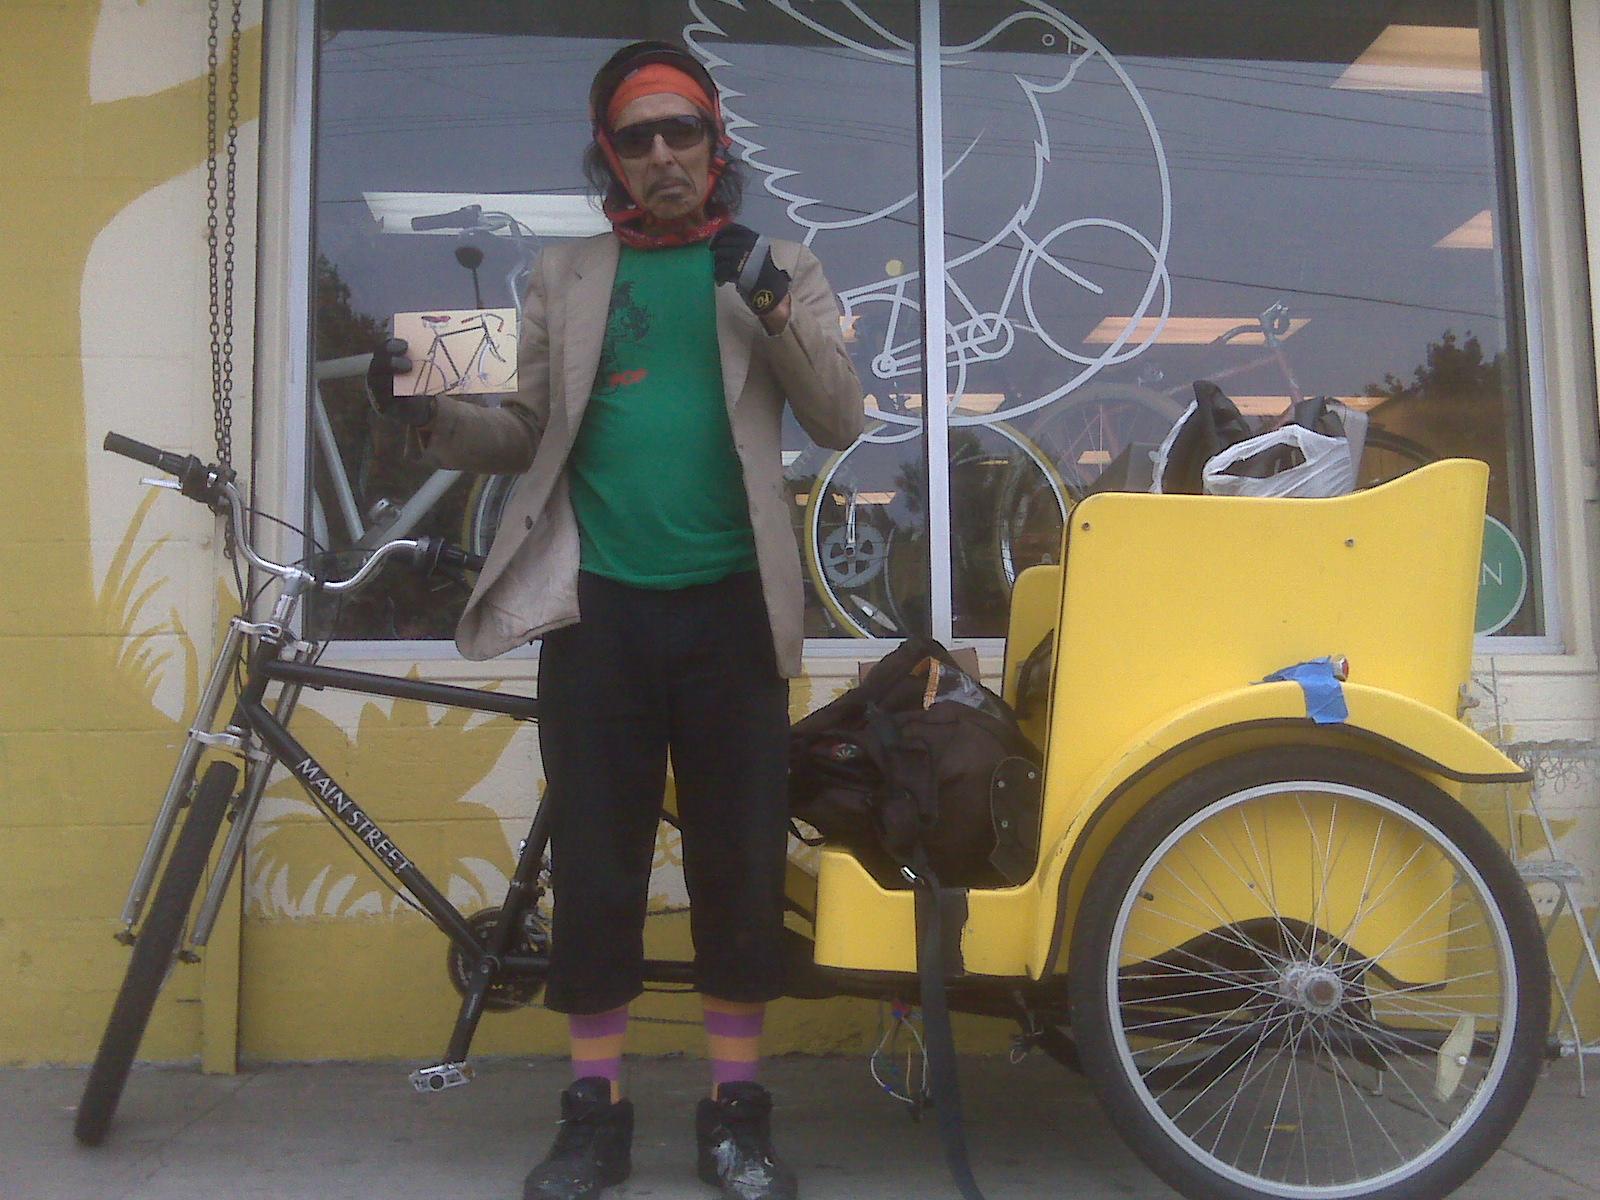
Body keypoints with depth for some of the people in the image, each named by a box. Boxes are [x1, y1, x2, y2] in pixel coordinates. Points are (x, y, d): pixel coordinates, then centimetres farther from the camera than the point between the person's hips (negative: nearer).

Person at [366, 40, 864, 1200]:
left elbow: (841, 421, 0)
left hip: (730, 606, 0)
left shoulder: (781, 268, 10)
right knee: (594, 869, 4)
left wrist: (771, 301, -13)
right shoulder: (567, 276, 13)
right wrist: (430, 415, -8)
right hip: (599, 606, 1)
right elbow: (531, 435, 10)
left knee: (741, 866, 5)